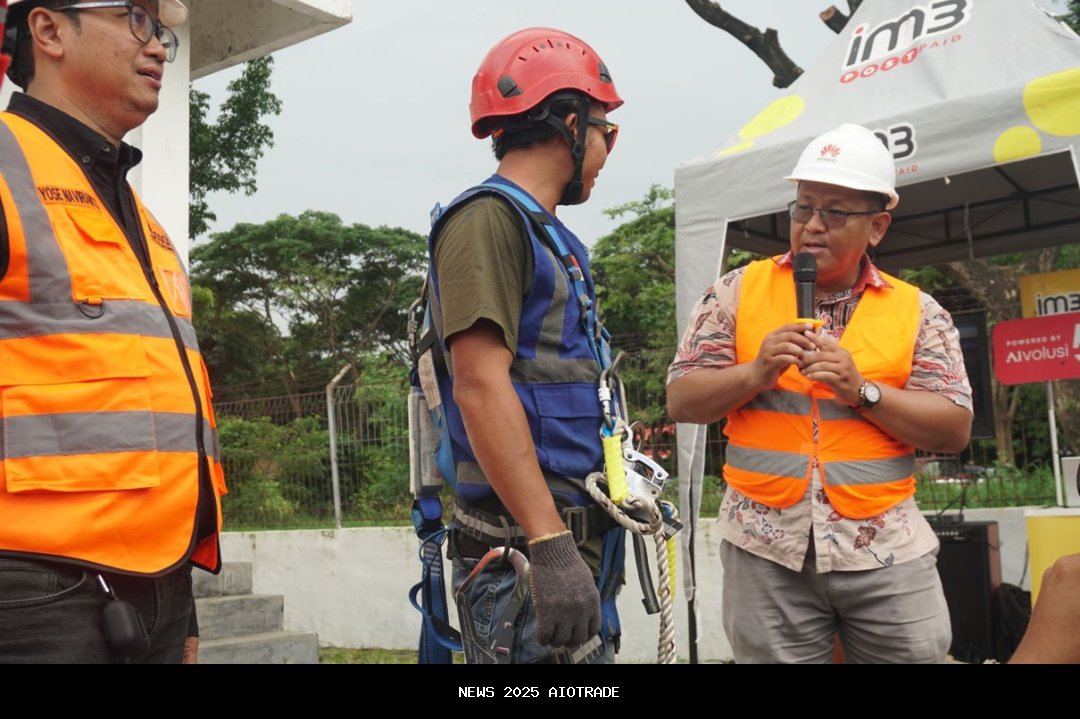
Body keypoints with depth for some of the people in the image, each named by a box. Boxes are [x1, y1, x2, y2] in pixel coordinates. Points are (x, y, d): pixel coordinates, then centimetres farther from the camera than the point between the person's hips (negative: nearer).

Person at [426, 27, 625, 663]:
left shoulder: (550, 235, 19)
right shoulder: (488, 219, -10)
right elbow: (481, 386, -21)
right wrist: (551, 546, -27)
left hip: (576, 536, 10)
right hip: (526, 544, -10)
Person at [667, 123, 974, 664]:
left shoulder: (916, 312, 4)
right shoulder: (738, 292, 4)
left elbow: (955, 430, 0)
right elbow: (682, 402, 2)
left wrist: (863, 391, -14)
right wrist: (755, 373, -15)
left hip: (886, 551, 1)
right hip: (765, 550, 0)